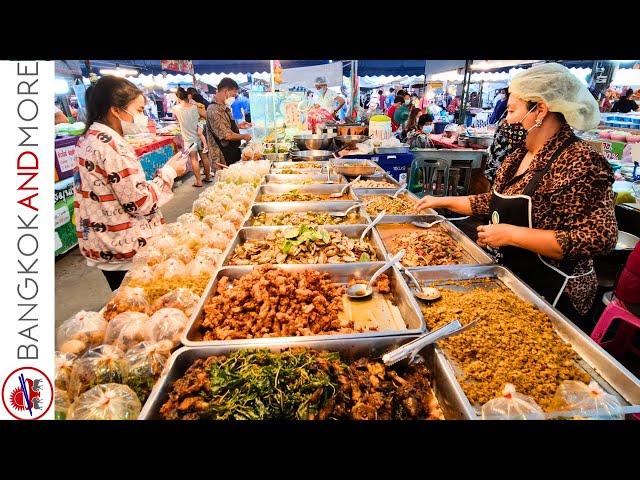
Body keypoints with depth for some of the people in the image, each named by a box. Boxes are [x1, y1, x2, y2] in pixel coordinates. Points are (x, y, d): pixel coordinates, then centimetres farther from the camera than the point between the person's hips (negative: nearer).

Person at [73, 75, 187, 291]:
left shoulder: (87, 139, 8)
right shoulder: (113, 146, -22)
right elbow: (141, 203, -21)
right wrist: (168, 172, -9)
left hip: (103, 245, 9)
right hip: (126, 250, -9)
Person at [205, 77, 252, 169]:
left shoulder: (225, 108, 10)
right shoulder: (214, 110, -21)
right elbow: (226, 135, -25)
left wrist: (238, 126, 11)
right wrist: (244, 136, -12)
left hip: (233, 155, 9)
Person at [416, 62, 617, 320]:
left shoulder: (579, 162, -22)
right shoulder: (519, 155, 4)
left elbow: (598, 238, -27)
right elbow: (497, 201, 14)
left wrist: (511, 234, -27)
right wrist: (444, 201, 11)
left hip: (550, 293, -8)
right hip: (511, 277, 8)